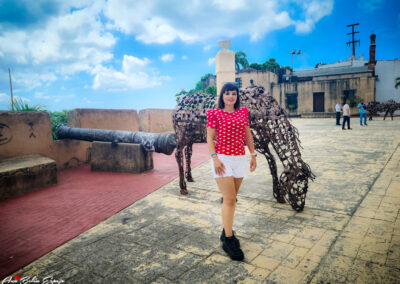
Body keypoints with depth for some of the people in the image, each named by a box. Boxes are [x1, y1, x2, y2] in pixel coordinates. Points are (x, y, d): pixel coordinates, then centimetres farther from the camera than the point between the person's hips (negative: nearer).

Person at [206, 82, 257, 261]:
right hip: (222, 158, -5)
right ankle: (228, 240, 3)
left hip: (239, 159, 5)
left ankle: (226, 232, 29)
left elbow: (248, 135, 18)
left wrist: (253, 155, 15)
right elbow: (210, 137, -4)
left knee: (231, 199, 12)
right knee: (229, 199, -8)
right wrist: (214, 158, -15)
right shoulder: (214, 114, 0)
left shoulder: (243, 112, 13)